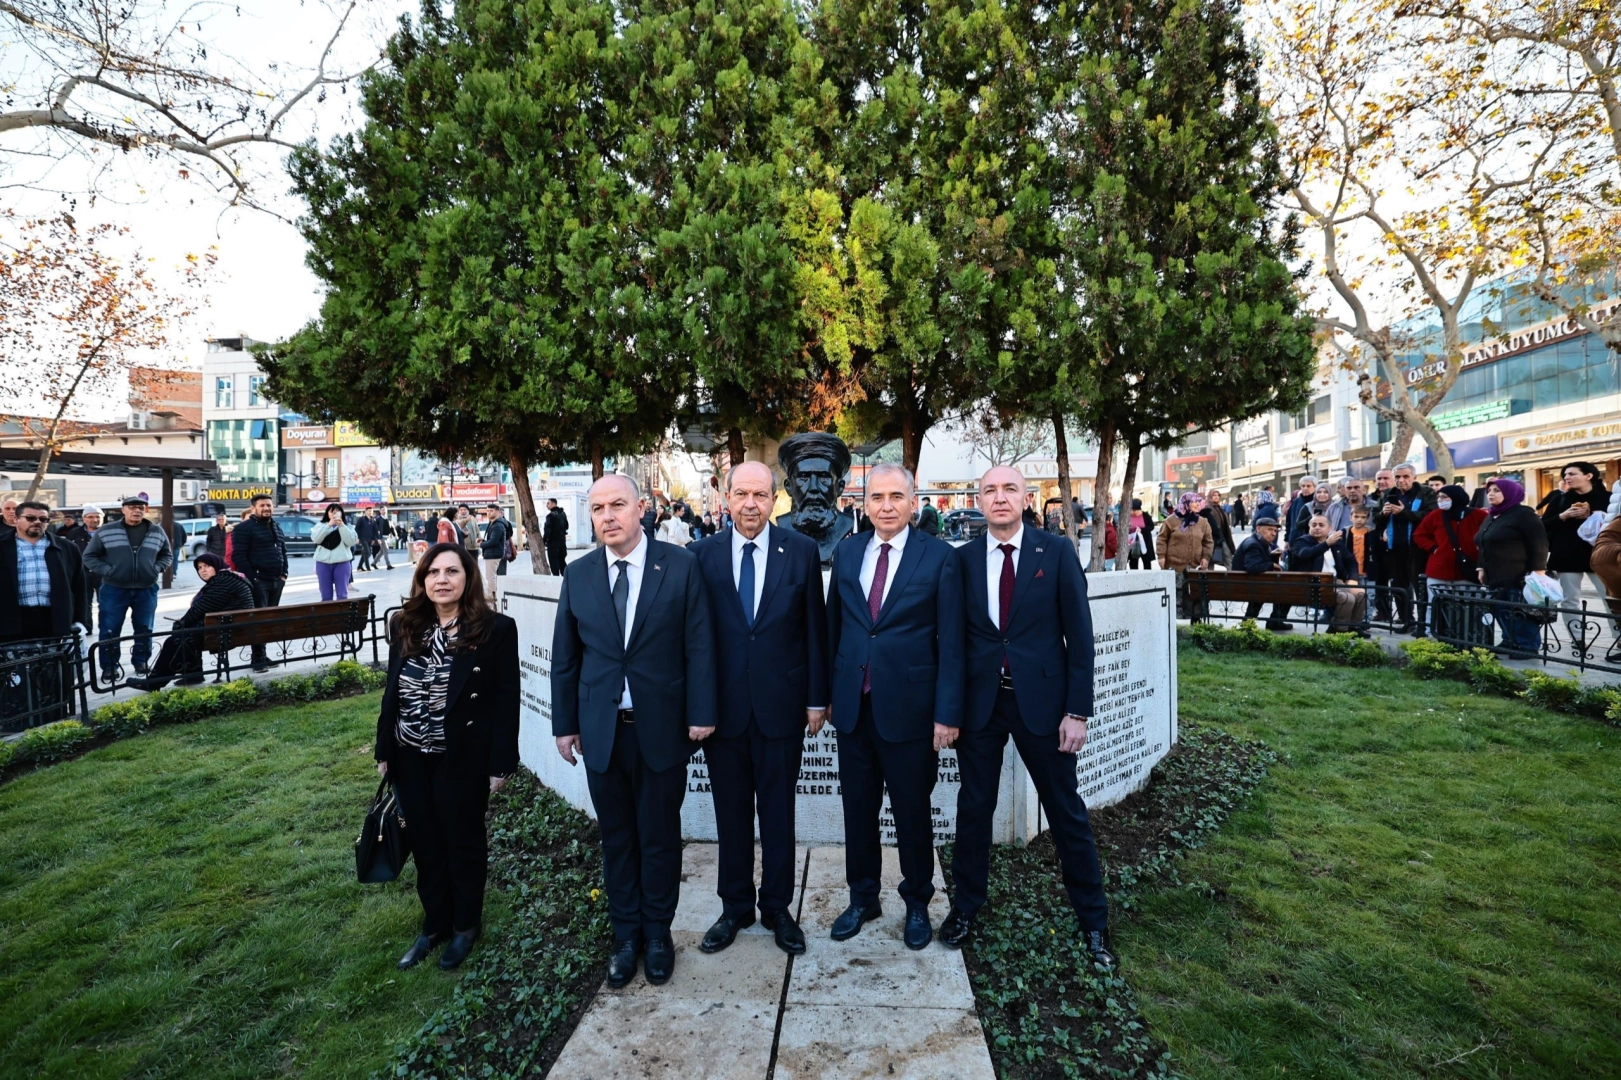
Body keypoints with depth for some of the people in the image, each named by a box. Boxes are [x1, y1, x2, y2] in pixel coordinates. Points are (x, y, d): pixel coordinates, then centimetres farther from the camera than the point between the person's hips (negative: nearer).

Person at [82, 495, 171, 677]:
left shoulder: (157, 532, 6)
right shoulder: (105, 531, -1)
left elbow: (167, 555, 16)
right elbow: (89, 556, 4)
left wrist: (156, 569, 0)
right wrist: (106, 571, -9)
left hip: (146, 590, 2)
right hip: (114, 589, -2)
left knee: (144, 630, 9)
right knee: (110, 631, 2)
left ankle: (141, 662, 22)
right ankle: (109, 667, 12)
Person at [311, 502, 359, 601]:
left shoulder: (348, 526, 8)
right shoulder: (320, 525, 9)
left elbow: (351, 541, -7)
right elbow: (315, 538, -8)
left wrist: (341, 525, -14)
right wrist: (329, 525, -15)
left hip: (342, 562, -1)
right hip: (323, 563, 1)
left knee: (342, 595, -1)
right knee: (326, 595, 5)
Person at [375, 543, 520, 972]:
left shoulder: (496, 629, -13)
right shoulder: (404, 625, 2)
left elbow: (506, 700, -12)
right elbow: (392, 691, 9)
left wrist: (501, 763, -12)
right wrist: (384, 751, 10)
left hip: (462, 759, -4)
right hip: (410, 759, 5)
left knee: (464, 844, 13)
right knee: (425, 845, 17)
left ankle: (466, 926, 34)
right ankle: (434, 924, 37)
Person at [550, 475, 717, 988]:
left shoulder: (681, 565, -7)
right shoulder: (578, 574, 2)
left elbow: (699, 645, -6)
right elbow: (565, 656, 7)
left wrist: (700, 712, -7)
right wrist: (565, 723, 7)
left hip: (662, 727, -2)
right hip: (601, 729, 2)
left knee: (659, 835, 13)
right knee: (617, 836, 15)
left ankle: (658, 932, 34)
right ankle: (626, 933, 35)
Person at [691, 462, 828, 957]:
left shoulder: (802, 551, -3)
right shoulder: (702, 555, -1)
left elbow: (814, 628, 0)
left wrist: (817, 698, 0)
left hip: (781, 705, -1)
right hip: (723, 707, 1)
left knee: (778, 813, 13)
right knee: (730, 813, 15)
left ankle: (777, 907, 32)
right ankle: (734, 906, 34)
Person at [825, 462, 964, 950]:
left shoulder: (939, 556, -7)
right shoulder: (847, 551, 5)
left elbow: (950, 641, -7)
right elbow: (834, 624, 9)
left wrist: (947, 713, -10)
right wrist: (827, 691, 8)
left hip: (908, 706, -3)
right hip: (853, 704, 3)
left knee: (912, 812, 12)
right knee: (858, 808, 15)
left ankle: (917, 903, 35)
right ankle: (863, 897, 36)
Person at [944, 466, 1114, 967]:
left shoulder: (1057, 554, -4)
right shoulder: (961, 560, 1)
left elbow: (1079, 635, -4)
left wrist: (1077, 711, -8)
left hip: (1040, 700, -1)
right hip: (979, 701, 2)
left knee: (1066, 811, 11)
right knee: (974, 807, 13)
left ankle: (1092, 920, 30)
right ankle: (965, 907, 33)